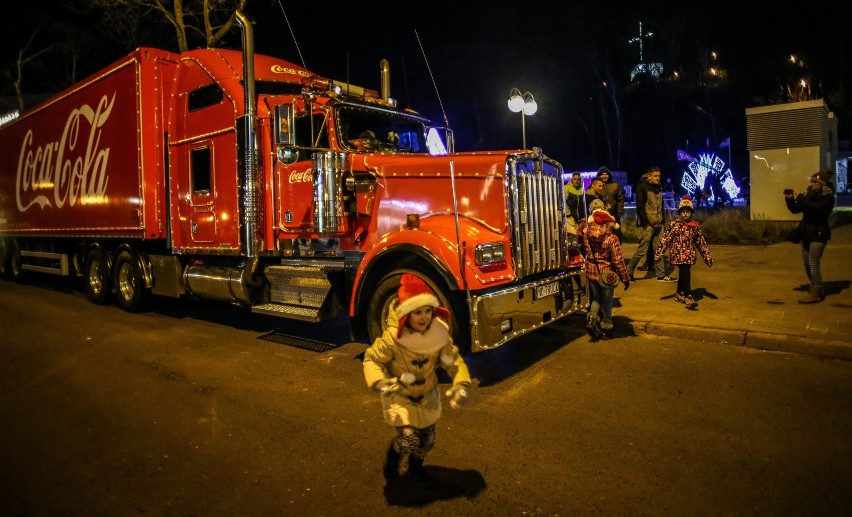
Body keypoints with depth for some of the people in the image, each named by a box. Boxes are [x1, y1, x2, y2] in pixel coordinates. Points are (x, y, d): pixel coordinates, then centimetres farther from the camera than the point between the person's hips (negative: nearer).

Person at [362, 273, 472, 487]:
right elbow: (371, 359, -16)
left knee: (427, 440, 16)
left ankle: (416, 467, 49)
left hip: (427, 395, 4)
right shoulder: (392, 339, -29)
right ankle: (394, 453, 23)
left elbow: (454, 361, -13)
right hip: (400, 397, -4)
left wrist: (461, 384, -29)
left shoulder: (439, 335, -20)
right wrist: (379, 382, -34)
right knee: (409, 439, -15)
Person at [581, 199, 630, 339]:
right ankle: (605, 327, 24)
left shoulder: (586, 232, -11)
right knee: (607, 300, 14)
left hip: (591, 272, 3)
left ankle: (591, 320, 1)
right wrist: (625, 278, -7)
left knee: (596, 297, 21)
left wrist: (584, 223, 19)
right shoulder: (611, 237, -21)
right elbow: (618, 260, -18)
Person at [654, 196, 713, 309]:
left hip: (689, 255, 5)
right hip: (678, 254, -5)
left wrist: (707, 256, 13)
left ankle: (679, 294, 30)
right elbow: (665, 240, -7)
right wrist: (658, 254, -12)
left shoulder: (694, 226, 8)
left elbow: (701, 243, 13)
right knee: (686, 274, -15)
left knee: (683, 274, 14)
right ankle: (688, 297, -16)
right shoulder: (673, 225, -4)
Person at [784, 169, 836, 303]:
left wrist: (800, 198, -25)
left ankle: (815, 294, -3)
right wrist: (790, 199, -5)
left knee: (813, 264, -9)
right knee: (807, 264, 10)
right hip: (805, 233, 7)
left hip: (818, 234, -7)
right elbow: (795, 209, 11)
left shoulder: (828, 197, -7)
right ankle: (817, 290, 23)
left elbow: (816, 208, -25)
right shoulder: (809, 194, 10)